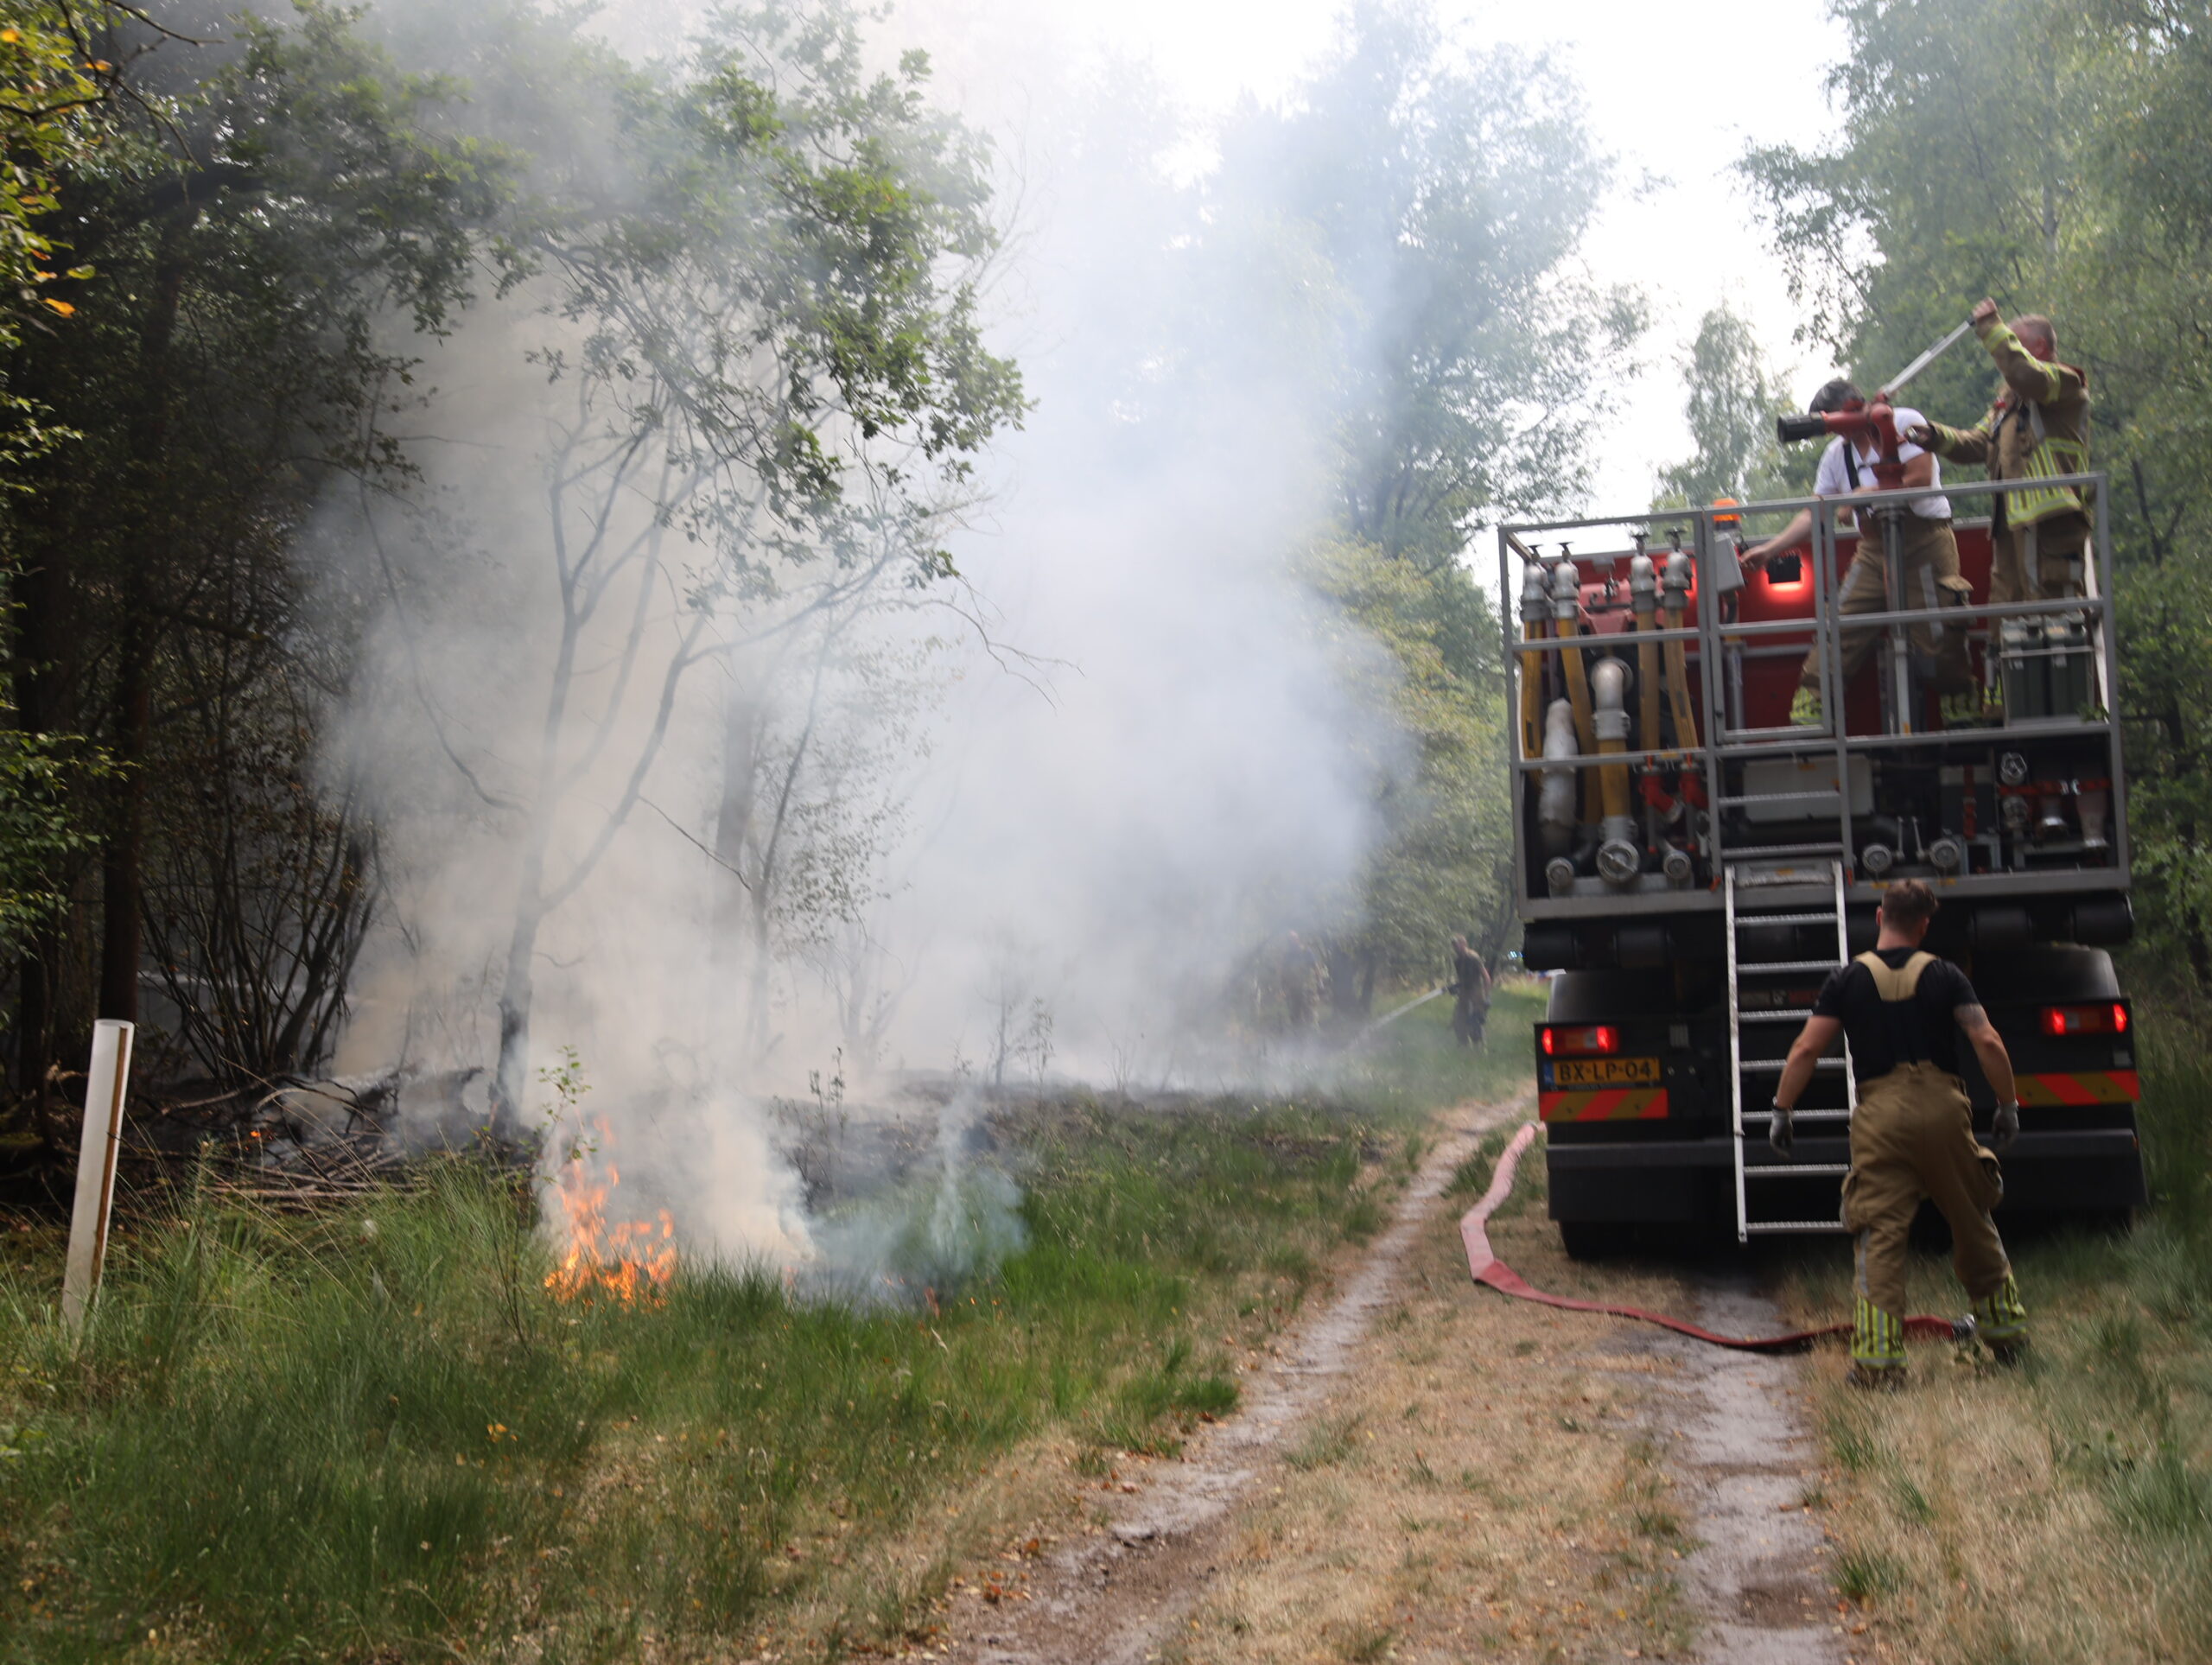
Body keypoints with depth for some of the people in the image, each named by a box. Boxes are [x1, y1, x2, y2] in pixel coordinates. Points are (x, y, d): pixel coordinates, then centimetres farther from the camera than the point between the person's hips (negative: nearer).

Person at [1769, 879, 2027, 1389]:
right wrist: (2008, 1104, 7)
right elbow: (1988, 1043, -4)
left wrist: (1782, 1109, 7)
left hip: (1880, 1114, -1)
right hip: (1942, 1107, 1)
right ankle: (2005, 1331, 31)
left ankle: (1877, 1360, -8)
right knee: (1973, 1223, 18)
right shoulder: (1945, 976, 4)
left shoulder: (1848, 980, 4)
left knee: (1878, 1236, -2)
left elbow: (1806, 1049, -1)